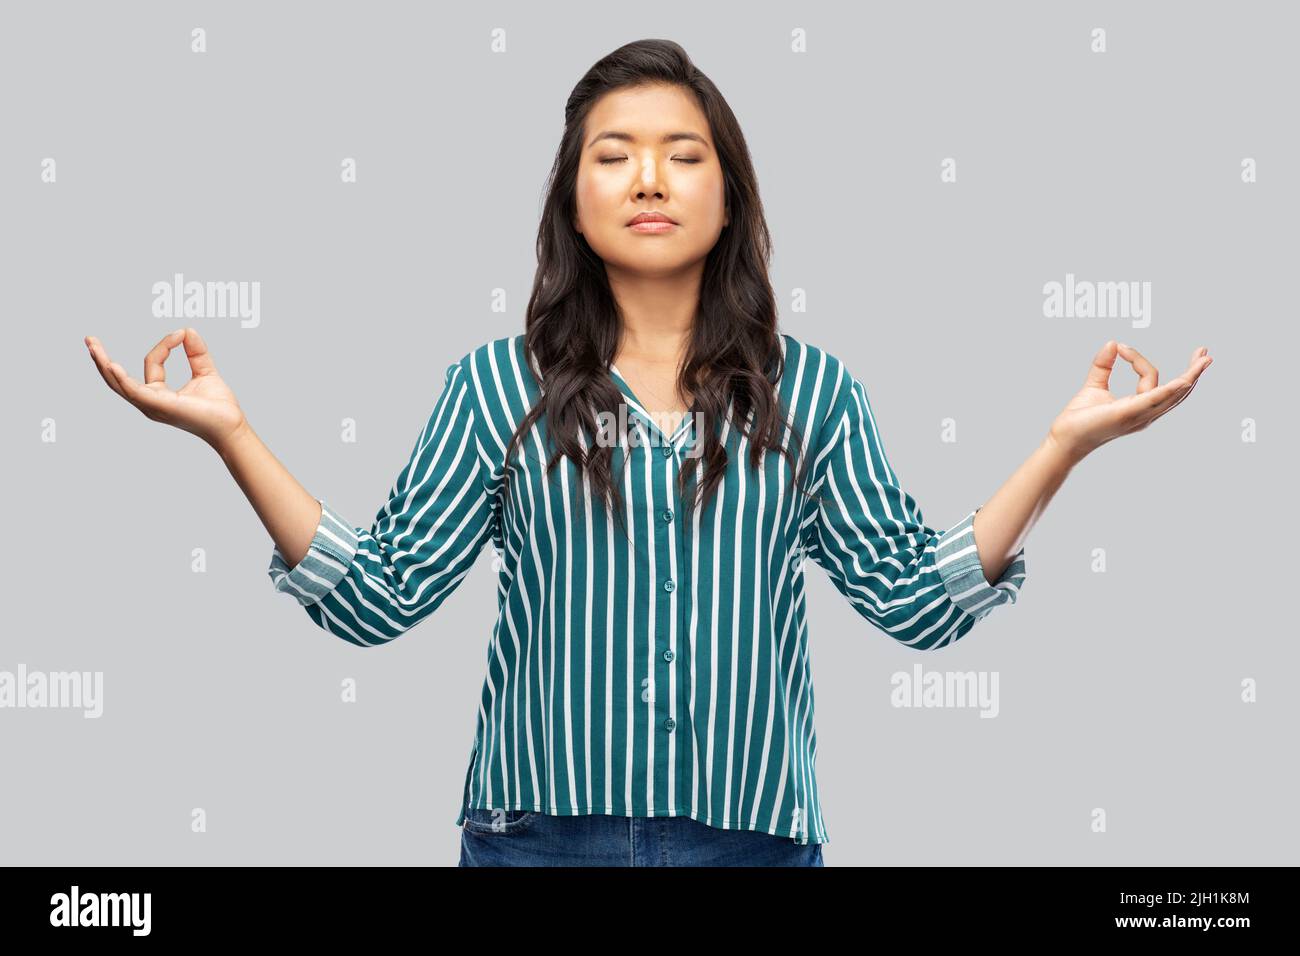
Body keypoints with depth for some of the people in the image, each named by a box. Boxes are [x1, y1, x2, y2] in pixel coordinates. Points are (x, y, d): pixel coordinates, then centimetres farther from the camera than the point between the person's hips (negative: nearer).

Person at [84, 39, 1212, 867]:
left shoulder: (812, 392, 5)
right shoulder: (497, 387, 3)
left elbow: (920, 598, 2)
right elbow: (379, 595, -2)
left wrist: (1065, 445, -4)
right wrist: (231, 434, -9)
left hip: (752, 837, 1)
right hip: (537, 830, 0)